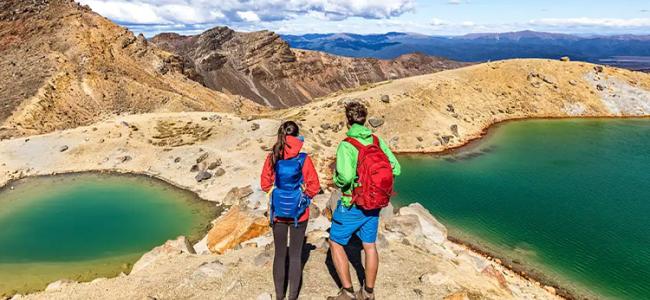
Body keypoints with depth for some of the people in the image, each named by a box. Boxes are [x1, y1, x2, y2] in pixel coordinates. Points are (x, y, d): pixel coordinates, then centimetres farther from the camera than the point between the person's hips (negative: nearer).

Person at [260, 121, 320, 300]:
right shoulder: (303, 159, -14)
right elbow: (314, 186, -10)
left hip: (278, 212, 3)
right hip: (298, 212, -2)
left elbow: (265, 184, 2)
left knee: (280, 254, 14)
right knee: (295, 255, 8)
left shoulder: (272, 158, -6)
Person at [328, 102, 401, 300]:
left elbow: (345, 177, -32)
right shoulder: (377, 141, -2)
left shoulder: (346, 145, -19)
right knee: (369, 245, 18)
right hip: (374, 204, 6)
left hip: (352, 206, -6)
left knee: (335, 243, 12)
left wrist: (337, 180, -10)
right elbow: (395, 169, -2)